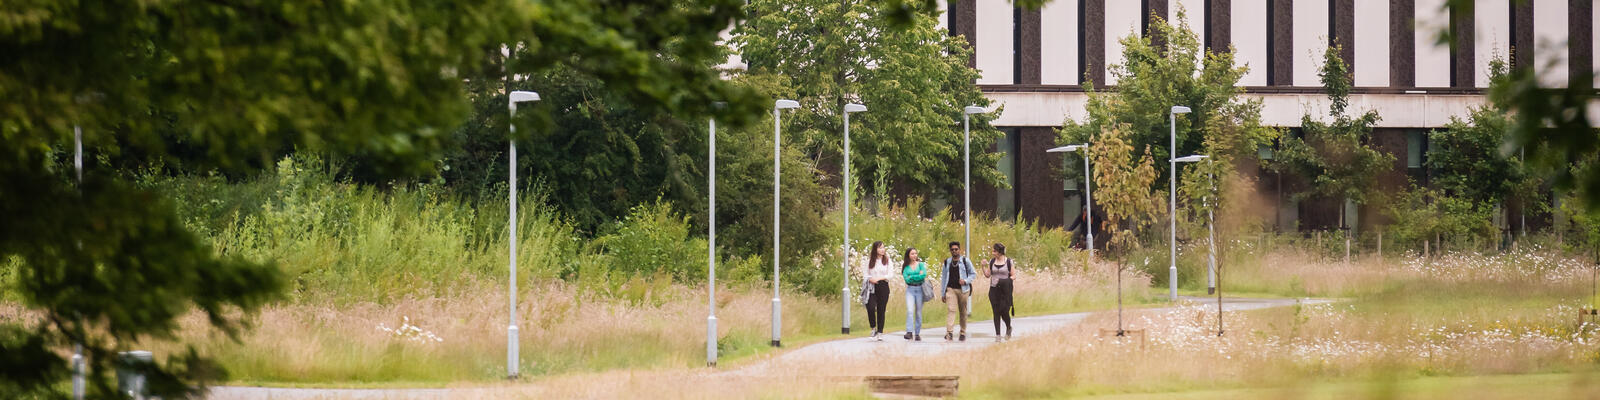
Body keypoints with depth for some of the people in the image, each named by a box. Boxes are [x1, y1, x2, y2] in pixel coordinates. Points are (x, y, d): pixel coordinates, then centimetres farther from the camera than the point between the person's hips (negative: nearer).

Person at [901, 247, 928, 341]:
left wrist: (911, 277, -8)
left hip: (920, 289, 0)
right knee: (910, 311, -16)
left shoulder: (921, 264, 6)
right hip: (910, 290, 0)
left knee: (918, 312, 2)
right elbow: (906, 279, -4)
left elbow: (924, 275, -9)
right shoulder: (905, 267, 7)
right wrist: (918, 276, -7)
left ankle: (917, 333, 9)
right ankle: (909, 332, -22)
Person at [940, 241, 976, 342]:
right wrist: (943, 293, 15)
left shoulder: (965, 261, 3)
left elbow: (973, 274, 6)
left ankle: (963, 333, 17)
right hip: (951, 289, 1)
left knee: (963, 312, 6)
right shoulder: (947, 262, 12)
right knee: (951, 309, -15)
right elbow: (944, 277, 17)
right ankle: (949, 332, -25)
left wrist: (966, 281, -13)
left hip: (962, 289, -1)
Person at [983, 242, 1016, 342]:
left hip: (1005, 290, -3)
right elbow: (987, 275, 11)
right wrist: (983, 266, -4)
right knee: (996, 312, 0)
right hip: (994, 289, 3)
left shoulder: (1009, 262, -1)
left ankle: (1008, 328, 21)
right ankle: (998, 335, 4)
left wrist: (1006, 280, -16)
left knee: (1004, 311, -9)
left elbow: (1014, 276, 0)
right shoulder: (992, 262, 10)